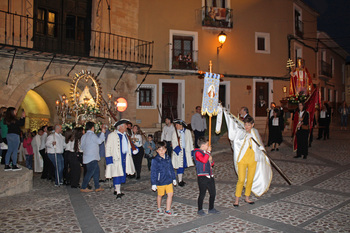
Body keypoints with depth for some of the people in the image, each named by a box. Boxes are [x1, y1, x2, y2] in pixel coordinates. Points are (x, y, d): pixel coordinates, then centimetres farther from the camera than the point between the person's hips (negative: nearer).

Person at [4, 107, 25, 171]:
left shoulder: (7, 119, 11)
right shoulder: (13, 119, -14)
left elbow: (18, 123, 17)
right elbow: (22, 124, -8)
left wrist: (21, 118, 20)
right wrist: (23, 117, 2)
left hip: (9, 135, 9)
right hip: (14, 135, -8)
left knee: (9, 151, 11)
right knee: (15, 151, -3)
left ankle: (6, 166, 11)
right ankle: (14, 166, -2)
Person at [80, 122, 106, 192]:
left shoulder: (84, 136, 15)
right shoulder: (92, 135, -14)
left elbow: (82, 147, 20)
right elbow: (99, 141, -25)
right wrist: (102, 133, -16)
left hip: (87, 157, 10)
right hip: (92, 158, -10)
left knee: (96, 171, 12)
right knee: (90, 172, -5)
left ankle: (97, 187, 15)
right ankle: (83, 188, 0)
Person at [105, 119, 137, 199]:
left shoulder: (125, 135, 15)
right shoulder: (112, 135, -6)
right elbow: (108, 147, -7)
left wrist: (133, 150, 7)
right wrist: (109, 159, -13)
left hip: (125, 157, 7)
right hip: (116, 158, -7)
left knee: (122, 174, 10)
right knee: (117, 174, -7)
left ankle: (116, 189, 23)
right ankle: (118, 192, 0)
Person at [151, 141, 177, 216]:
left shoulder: (168, 158, 2)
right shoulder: (155, 160, -13)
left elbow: (171, 169, 13)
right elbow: (153, 172, -10)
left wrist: (174, 178, 16)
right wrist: (153, 183, -10)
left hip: (169, 180, 4)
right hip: (160, 181, -4)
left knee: (170, 194, 2)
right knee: (160, 195, 12)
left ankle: (168, 210, 16)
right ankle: (159, 209, 34)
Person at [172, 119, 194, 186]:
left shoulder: (188, 132, 3)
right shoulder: (175, 133, -2)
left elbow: (190, 142, 9)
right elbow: (173, 143, -4)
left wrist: (191, 151, 8)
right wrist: (177, 149, -19)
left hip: (186, 151, 3)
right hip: (178, 151, -3)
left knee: (184, 165, 9)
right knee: (179, 166, -3)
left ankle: (181, 179, 24)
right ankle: (180, 180, 6)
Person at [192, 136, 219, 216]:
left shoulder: (206, 152, 13)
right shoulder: (197, 152, -12)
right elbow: (204, 160, -30)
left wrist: (211, 160, 0)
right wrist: (208, 152, -22)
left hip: (210, 176, 8)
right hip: (202, 177, -8)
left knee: (213, 193, 13)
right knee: (202, 194, 2)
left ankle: (211, 209, 28)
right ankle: (200, 210, 18)